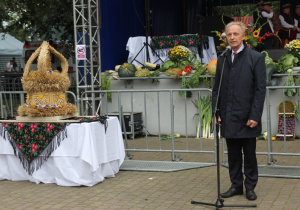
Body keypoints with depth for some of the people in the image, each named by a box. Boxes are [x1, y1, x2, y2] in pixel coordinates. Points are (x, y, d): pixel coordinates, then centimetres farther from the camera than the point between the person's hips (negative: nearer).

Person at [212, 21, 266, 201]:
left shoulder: (256, 58, -3)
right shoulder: (222, 60, 11)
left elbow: (260, 89, -7)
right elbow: (216, 89, 13)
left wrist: (255, 116, -12)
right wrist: (216, 112, 4)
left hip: (247, 118, -4)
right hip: (228, 118, 4)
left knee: (250, 155, 6)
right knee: (233, 155, 11)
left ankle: (250, 187, 19)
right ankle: (236, 185, 22)